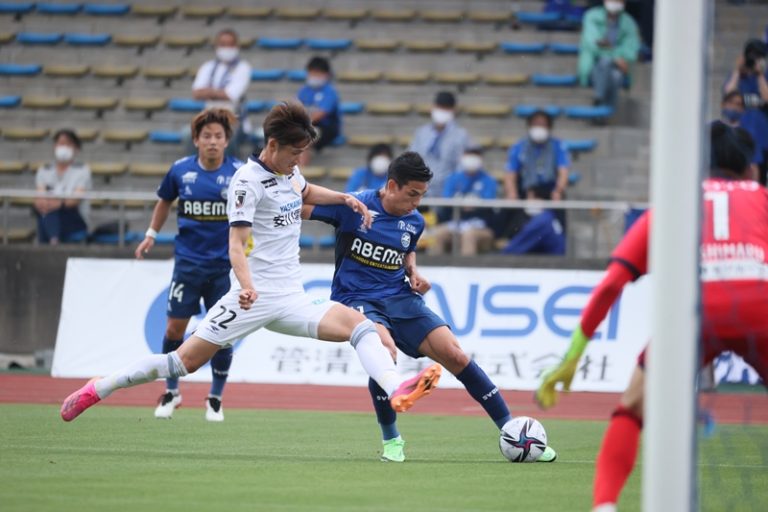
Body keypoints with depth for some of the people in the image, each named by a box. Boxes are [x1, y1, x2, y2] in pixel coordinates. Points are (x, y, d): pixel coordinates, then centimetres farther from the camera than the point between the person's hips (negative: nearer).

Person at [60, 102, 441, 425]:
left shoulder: (290, 172, 13)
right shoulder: (248, 180, -10)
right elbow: (237, 244, -21)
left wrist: (344, 198, 25)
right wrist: (246, 286, -39)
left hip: (292, 301, 7)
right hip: (253, 298, -7)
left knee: (359, 324, -16)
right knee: (186, 360, -7)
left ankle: (395, 391, -34)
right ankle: (96, 390, 4)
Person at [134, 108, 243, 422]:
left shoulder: (239, 173, -6)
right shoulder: (180, 170, 0)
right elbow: (165, 200, 18)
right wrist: (151, 235, 16)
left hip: (224, 265, -1)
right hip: (188, 262, 1)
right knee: (175, 327, 0)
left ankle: (215, 398, 18)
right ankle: (171, 392, 21)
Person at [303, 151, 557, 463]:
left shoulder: (414, 222, 6)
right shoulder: (353, 206, -11)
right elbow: (300, 209, -9)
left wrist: (413, 273, 6)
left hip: (399, 298, 5)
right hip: (356, 299, -5)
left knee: (455, 355, -9)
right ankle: (390, 439, -12)